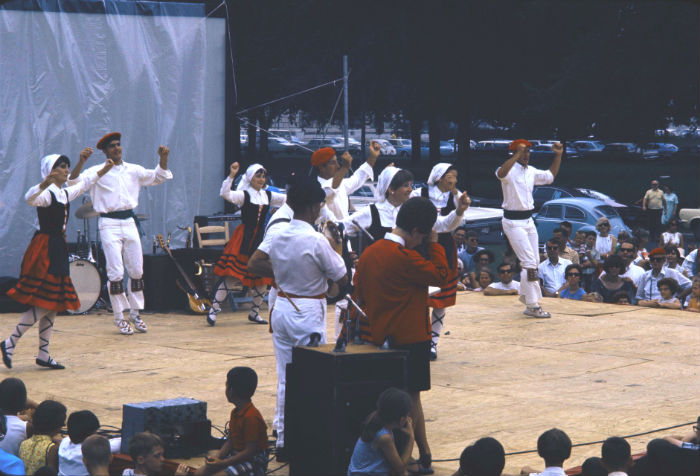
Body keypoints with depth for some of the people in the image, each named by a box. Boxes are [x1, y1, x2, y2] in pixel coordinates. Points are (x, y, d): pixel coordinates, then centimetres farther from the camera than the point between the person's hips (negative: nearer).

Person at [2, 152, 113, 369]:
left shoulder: (65, 193, 15)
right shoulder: (46, 194, -12)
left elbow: (82, 186, 35)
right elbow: (30, 198, -35)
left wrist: (102, 171, 40)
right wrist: (45, 183, -51)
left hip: (58, 250, 9)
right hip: (44, 252, -9)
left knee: (54, 305, 9)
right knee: (43, 304, -13)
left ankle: (43, 355, 13)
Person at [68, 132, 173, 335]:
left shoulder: (133, 170, 11)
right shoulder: (97, 172, -1)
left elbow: (158, 177, 14)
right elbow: (74, 181, -14)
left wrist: (163, 159, -4)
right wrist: (81, 162, -30)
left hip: (129, 223, 4)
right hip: (109, 225, -4)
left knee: (137, 270, 5)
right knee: (116, 272, -7)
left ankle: (135, 312, 19)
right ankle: (119, 317, 4)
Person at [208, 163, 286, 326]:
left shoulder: (268, 195, 11)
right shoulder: (244, 195, -6)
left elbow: (288, 198, 21)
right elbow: (225, 193, -22)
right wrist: (231, 176, -32)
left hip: (261, 239, 6)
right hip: (243, 239, -6)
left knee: (263, 278, 7)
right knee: (231, 275, -11)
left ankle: (254, 313, 22)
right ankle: (213, 310, -7)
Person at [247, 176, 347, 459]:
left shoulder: (278, 235, 0)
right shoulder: (316, 241, -18)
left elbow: (254, 264, 6)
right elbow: (342, 279, -12)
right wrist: (337, 251, 3)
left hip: (281, 307, 7)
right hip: (308, 313, -7)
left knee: (284, 379, 13)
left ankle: (282, 441, 17)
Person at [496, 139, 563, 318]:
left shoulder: (531, 171, 11)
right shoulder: (510, 170, -14)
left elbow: (550, 176, 25)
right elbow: (500, 173, -38)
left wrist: (558, 155, 15)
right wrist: (517, 155, -42)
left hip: (528, 221, 8)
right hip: (513, 221, -8)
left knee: (534, 261, 13)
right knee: (529, 262, -13)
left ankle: (525, 295, 31)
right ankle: (533, 306, -12)